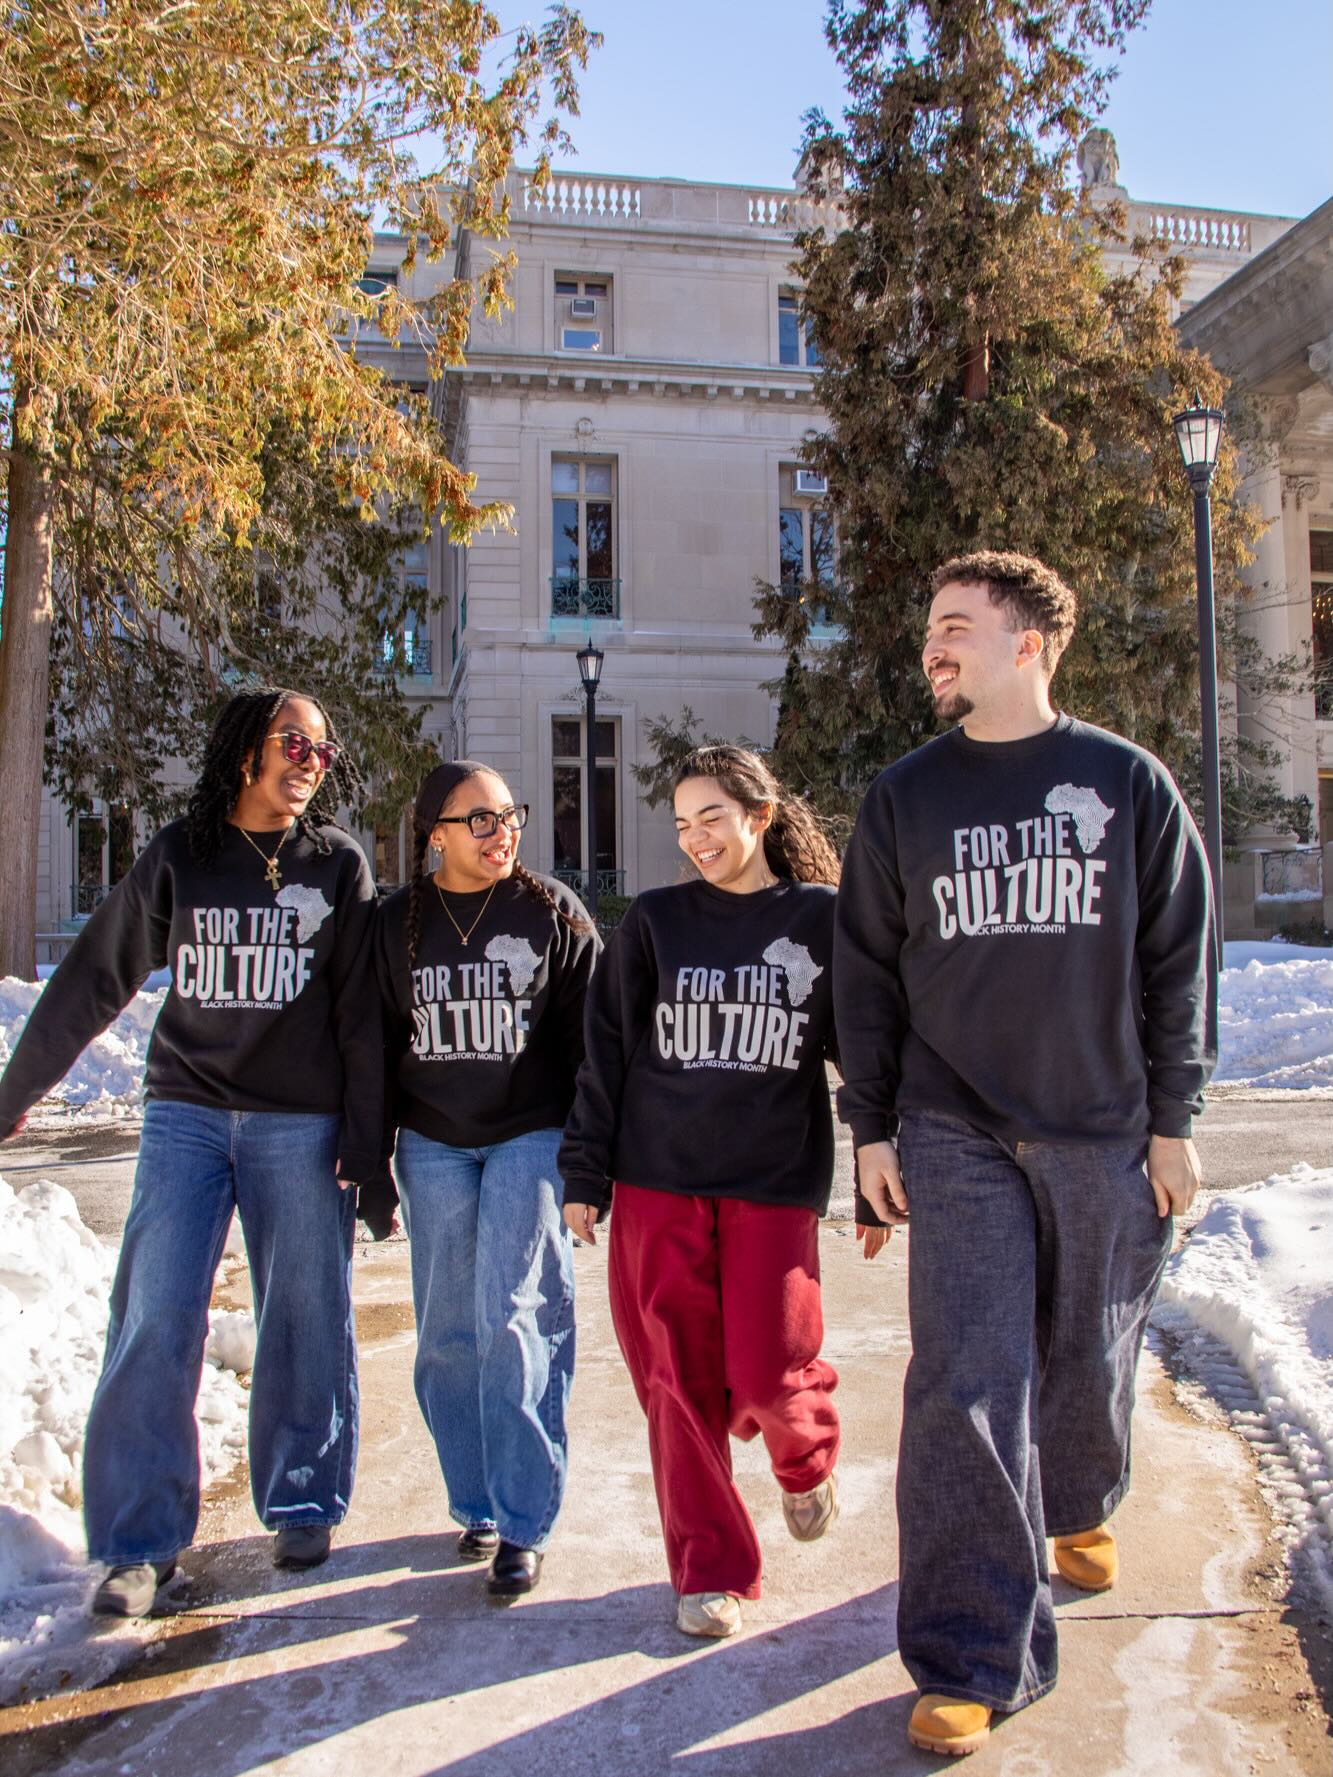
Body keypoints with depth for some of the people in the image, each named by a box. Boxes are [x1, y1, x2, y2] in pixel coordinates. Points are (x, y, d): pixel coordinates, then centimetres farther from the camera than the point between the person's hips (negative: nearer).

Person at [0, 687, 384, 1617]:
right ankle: (141, 1540, 10)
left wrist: (363, 1135, -4)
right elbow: (97, 978, 8)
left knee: (306, 1320, 6)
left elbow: (361, 1011, 0)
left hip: (301, 1124, 0)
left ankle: (303, 1505, 25)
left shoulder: (339, 865, 2)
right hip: (186, 1115, 1)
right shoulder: (180, 855, 3)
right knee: (154, 1320, -3)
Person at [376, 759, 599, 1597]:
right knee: (448, 1332, 6)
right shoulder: (398, 924, 7)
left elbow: (592, 1036, 0)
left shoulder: (552, 913, -1)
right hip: (432, 1143, 3)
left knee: (513, 1320, -10)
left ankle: (523, 1523, 1)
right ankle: (476, 1505, 22)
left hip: (531, 1136, -3)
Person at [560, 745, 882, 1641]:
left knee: (768, 1373, -6)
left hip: (775, 1181, -1)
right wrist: (585, 1175, 4)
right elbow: (606, 1052, 7)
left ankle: (808, 1453, 31)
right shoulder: (653, 921, 5)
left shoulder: (825, 920, 2)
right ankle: (710, 1569, 21)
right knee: (680, 1381, 3)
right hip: (657, 1182, 2)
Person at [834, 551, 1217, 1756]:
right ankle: (971, 1660, 6)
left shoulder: (1129, 783, 1)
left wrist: (1173, 1120, 0)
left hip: (1107, 1134, 1)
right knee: (965, 1387, -6)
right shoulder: (905, 796, 4)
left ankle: (1079, 1507, 48)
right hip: (959, 1136, 0)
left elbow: (1179, 960, 3)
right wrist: (871, 1129, 2)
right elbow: (866, 972, 6)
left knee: (1092, 1359, 16)